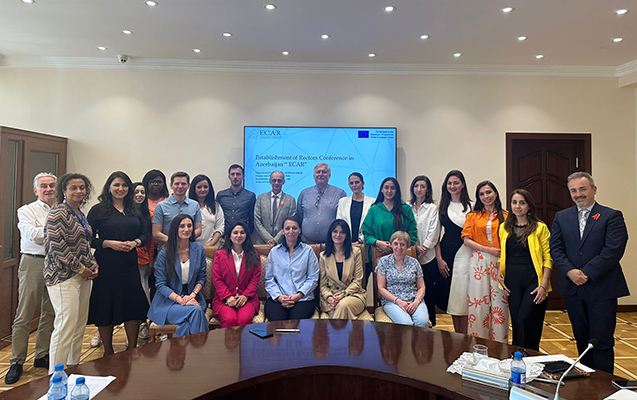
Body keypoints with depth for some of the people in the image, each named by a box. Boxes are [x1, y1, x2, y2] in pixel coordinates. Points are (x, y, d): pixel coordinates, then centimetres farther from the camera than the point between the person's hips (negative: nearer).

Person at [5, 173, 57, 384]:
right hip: (33, 264, -3)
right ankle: (17, 362, 15)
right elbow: (33, 235, -12)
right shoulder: (26, 211, 3)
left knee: (50, 313, 10)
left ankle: (42, 356, 24)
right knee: (24, 316, 1)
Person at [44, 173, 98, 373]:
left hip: (83, 276, 9)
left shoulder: (80, 214, 15)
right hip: (64, 276, -9)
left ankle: (74, 369, 24)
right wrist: (80, 268, -13)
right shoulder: (58, 213, -10)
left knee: (80, 325, 12)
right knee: (66, 325, -9)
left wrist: (93, 265, 7)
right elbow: (57, 246, -18)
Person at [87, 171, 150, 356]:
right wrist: (109, 243, -17)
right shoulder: (98, 210, -1)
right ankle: (108, 352, 24)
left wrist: (135, 242, -6)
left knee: (134, 306, 6)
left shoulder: (135, 209, 11)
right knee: (105, 307, 6)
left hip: (130, 265, 4)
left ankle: (132, 349, 23)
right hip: (106, 266, -3)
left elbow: (145, 232, 13)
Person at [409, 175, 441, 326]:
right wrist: (415, 246, -8)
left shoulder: (432, 208, 4)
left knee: (428, 291, 1)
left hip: (428, 256, -2)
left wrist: (424, 249, -9)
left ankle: (430, 324, 12)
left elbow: (433, 233, -2)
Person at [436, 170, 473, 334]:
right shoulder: (442, 207, 10)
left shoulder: (471, 207, 2)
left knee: (462, 296, -3)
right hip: (446, 254, 3)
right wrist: (439, 258, -1)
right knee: (450, 297, 8)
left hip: (464, 254, -3)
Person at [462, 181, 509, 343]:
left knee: (499, 302, 1)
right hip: (478, 262, 0)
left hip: (499, 262, 0)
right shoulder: (473, 216, 10)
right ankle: (478, 340, 12)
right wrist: (488, 249, -10)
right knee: (478, 302, 1)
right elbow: (467, 240, 0)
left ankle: (499, 341, 14)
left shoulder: (505, 216, 8)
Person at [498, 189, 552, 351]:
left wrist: (544, 285, -12)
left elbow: (548, 258, -5)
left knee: (525, 321, -11)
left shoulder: (540, 228, -3)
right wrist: (500, 275, 5)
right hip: (512, 282, 4)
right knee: (516, 323, 7)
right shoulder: (504, 228, 10)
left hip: (533, 281, -4)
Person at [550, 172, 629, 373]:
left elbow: (613, 251, -13)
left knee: (602, 341, 2)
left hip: (602, 289, -4)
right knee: (581, 339, 15)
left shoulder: (612, 216, -3)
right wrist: (570, 271, -13)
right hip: (572, 288, 4)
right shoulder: (561, 217, 9)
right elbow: (556, 248, 2)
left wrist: (586, 273, -17)